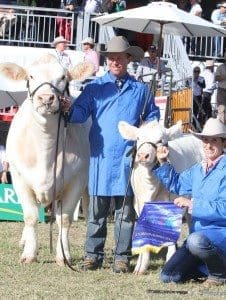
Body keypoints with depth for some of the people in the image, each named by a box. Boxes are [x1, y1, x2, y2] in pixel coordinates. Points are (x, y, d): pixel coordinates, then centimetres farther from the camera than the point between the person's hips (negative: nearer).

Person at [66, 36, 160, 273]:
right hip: (100, 156, 0)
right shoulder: (95, 87, 9)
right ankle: (93, 255, 9)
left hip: (128, 157, 0)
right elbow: (80, 114, -1)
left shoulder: (140, 89, 11)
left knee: (125, 211, 2)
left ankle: (122, 257, 7)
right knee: (97, 209, 3)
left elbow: (152, 115, 21)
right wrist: (67, 109, -22)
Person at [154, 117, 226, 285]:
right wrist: (163, 162, 18)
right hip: (199, 232, 7)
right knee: (168, 277, -2)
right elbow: (176, 184, 32)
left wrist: (193, 205, -24)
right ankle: (211, 265, 19)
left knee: (196, 241, -40)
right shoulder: (197, 170, 13)